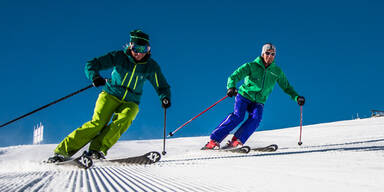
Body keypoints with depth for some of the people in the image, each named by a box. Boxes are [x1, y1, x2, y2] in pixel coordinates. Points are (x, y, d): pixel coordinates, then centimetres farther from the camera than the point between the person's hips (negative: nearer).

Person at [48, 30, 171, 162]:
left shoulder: (151, 67, -2)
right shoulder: (119, 57, -8)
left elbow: (162, 87, 9)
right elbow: (91, 65, -10)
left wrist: (165, 98, -13)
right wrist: (95, 77, -31)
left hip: (130, 103, 2)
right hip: (111, 95, -2)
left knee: (123, 121, -31)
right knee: (98, 123, -23)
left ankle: (97, 149, -37)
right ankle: (63, 150, -21)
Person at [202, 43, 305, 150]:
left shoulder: (277, 72, 5)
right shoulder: (251, 66, -6)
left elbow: (286, 87, 16)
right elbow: (234, 77, -14)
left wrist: (296, 97, 1)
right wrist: (231, 87, -34)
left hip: (258, 102, 3)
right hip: (244, 96, -3)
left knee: (255, 118, -26)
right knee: (238, 116, -24)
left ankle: (236, 141, -28)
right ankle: (214, 141, -22)